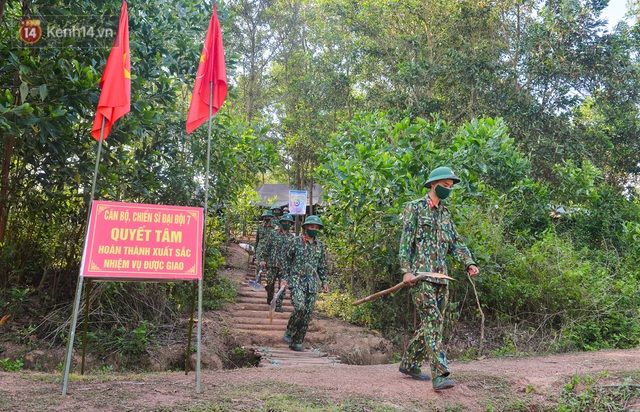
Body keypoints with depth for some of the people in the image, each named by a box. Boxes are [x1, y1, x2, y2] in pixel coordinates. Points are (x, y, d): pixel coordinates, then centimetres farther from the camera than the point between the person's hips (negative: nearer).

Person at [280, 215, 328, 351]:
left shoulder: (320, 246, 11)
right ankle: (289, 333, 0)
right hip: (296, 282, -4)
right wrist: (285, 278, -1)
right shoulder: (297, 241, 0)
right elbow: (287, 260, 4)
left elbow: (322, 266, 19)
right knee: (300, 308, -22)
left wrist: (324, 282, 11)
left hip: (312, 285, 4)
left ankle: (296, 342, 11)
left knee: (307, 314, 1)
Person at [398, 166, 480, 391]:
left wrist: (469, 263, 0)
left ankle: (409, 364, 23)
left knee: (433, 322, 9)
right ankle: (439, 374, -18)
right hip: (421, 274, -7)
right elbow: (405, 240, -6)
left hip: (441, 276, 8)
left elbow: (455, 243, 17)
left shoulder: (445, 214, 19)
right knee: (432, 320, -15)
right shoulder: (415, 208, -1)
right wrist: (406, 270, -15)